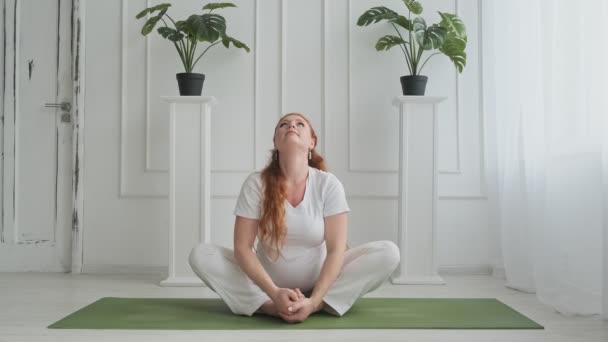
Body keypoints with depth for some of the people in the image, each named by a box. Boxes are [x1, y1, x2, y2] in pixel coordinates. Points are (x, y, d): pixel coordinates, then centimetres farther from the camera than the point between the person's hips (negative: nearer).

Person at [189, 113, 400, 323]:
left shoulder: (328, 184, -13)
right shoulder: (256, 183, -12)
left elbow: (336, 249, -16)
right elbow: (242, 247, -15)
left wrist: (314, 300, -30)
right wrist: (274, 293, -29)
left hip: (318, 279, 0)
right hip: (268, 280, 0)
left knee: (389, 253, -21)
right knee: (200, 255, -22)